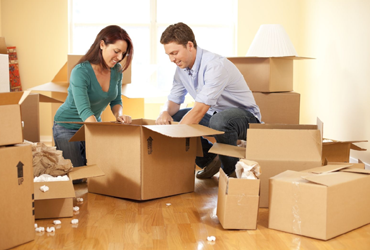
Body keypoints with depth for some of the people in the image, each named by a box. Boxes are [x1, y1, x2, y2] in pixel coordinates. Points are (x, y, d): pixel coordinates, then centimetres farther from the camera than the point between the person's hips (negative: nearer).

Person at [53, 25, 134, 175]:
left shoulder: (116, 70, -8)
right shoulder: (81, 72, -29)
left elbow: (116, 101, 6)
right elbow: (84, 111, -38)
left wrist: (119, 115, -18)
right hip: (68, 127, -6)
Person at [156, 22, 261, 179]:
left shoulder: (215, 65, -28)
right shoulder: (182, 67, -1)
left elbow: (199, 110, -33)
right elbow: (174, 100, 8)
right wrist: (166, 112, -16)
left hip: (244, 116, -8)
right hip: (213, 115, 8)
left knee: (219, 120, -41)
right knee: (170, 118, -4)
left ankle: (232, 170, -13)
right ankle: (209, 160, 9)